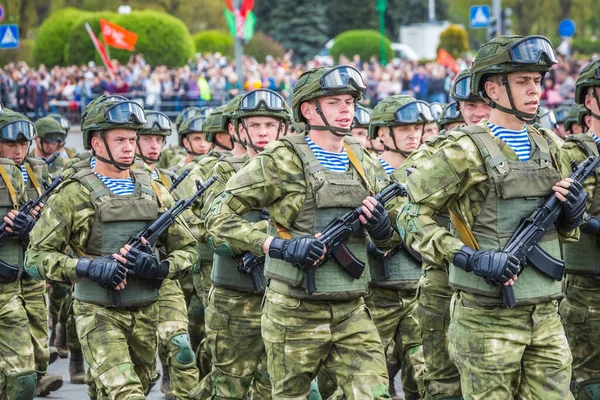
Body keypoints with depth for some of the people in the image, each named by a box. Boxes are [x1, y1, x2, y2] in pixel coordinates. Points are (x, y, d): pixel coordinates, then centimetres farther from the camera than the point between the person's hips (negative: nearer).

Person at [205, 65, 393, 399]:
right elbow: (219, 216, -8)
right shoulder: (282, 161, -7)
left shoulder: (363, 164, 12)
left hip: (352, 312, 5)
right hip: (296, 313, -5)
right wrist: (277, 245, -19)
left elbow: (383, 239, 23)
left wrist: (382, 227, -2)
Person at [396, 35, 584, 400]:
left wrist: (572, 213, -1)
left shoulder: (547, 146, 12)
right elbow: (413, 216, -9)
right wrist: (470, 257, -19)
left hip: (546, 314, 6)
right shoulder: (465, 150, -8)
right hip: (488, 317, -6)